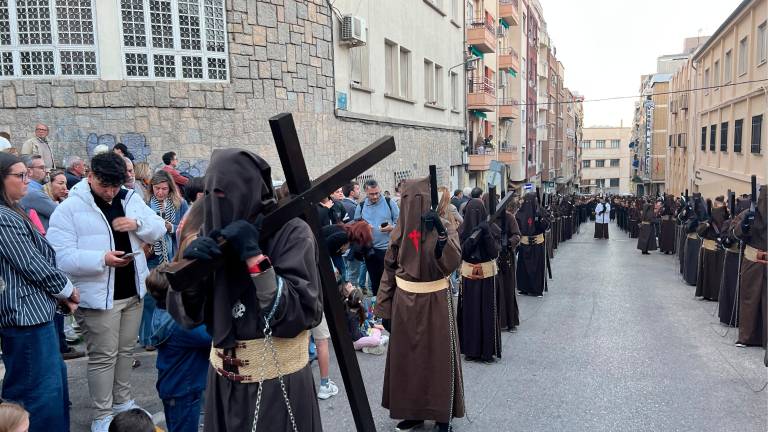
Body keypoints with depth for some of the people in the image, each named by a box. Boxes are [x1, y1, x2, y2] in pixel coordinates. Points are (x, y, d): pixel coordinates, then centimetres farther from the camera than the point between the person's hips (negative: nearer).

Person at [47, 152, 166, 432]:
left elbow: (159, 229, 8)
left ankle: (123, 401, 36)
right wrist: (102, 259, -31)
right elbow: (62, 257, -18)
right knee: (103, 356, 3)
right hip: (98, 297, -5)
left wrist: (138, 224, -13)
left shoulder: (130, 198, 6)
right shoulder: (69, 208, -11)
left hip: (132, 292, 6)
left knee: (126, 350, 18)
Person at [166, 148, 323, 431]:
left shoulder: (291, 232, -15)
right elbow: (188, 316, -1)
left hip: (277, 382, -5)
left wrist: (255, 257, -27)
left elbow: (301, 314, -23)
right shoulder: (212, 234, 0)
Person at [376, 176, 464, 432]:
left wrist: (441, 233, -35)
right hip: (404, 304, 3)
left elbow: (452, 263, -23)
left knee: (438, 357, 5)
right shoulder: (400, 231, 1)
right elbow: (389, 271, 4)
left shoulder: (445, 227, -8)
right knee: (407, 357, 12)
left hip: (435, 303, -3)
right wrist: (385, 309, 3)